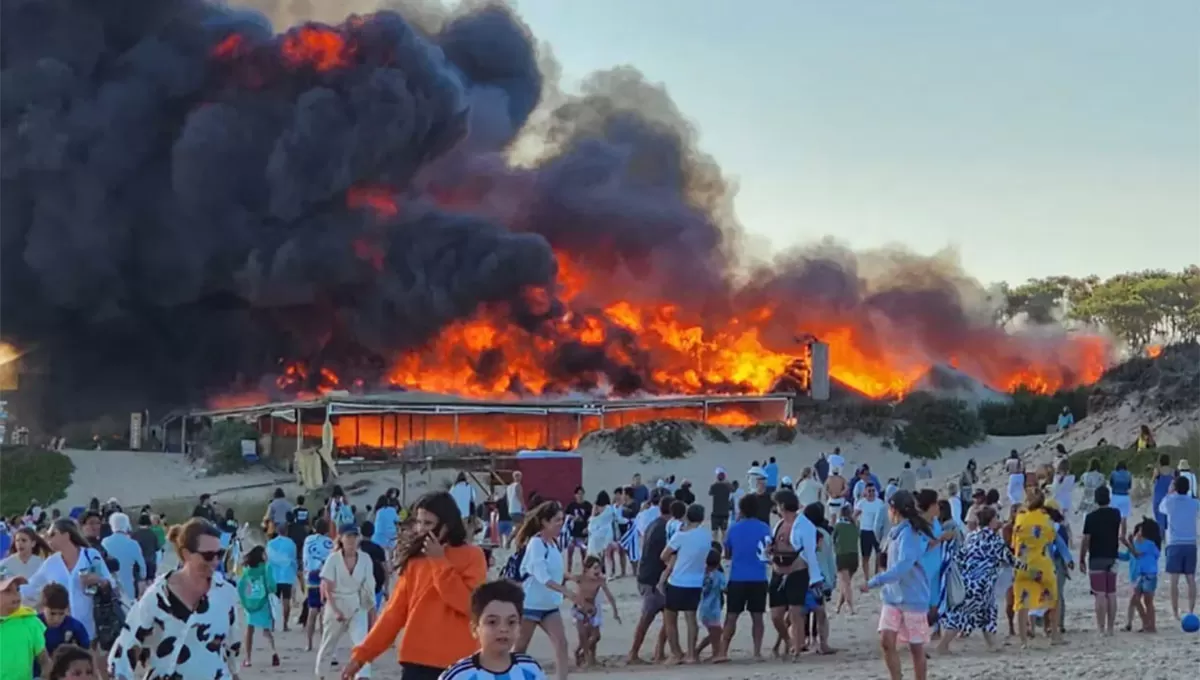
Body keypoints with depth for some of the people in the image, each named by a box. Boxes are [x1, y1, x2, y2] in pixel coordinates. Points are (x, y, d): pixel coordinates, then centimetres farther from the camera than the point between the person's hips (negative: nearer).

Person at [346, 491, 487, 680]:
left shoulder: (472, 556, -1)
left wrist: (439, 561, -13)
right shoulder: (414, 560, 11)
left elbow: (469, 604, -15)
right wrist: (362, 653, 5)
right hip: (416, 662, 4)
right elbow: (394, 611, 11)